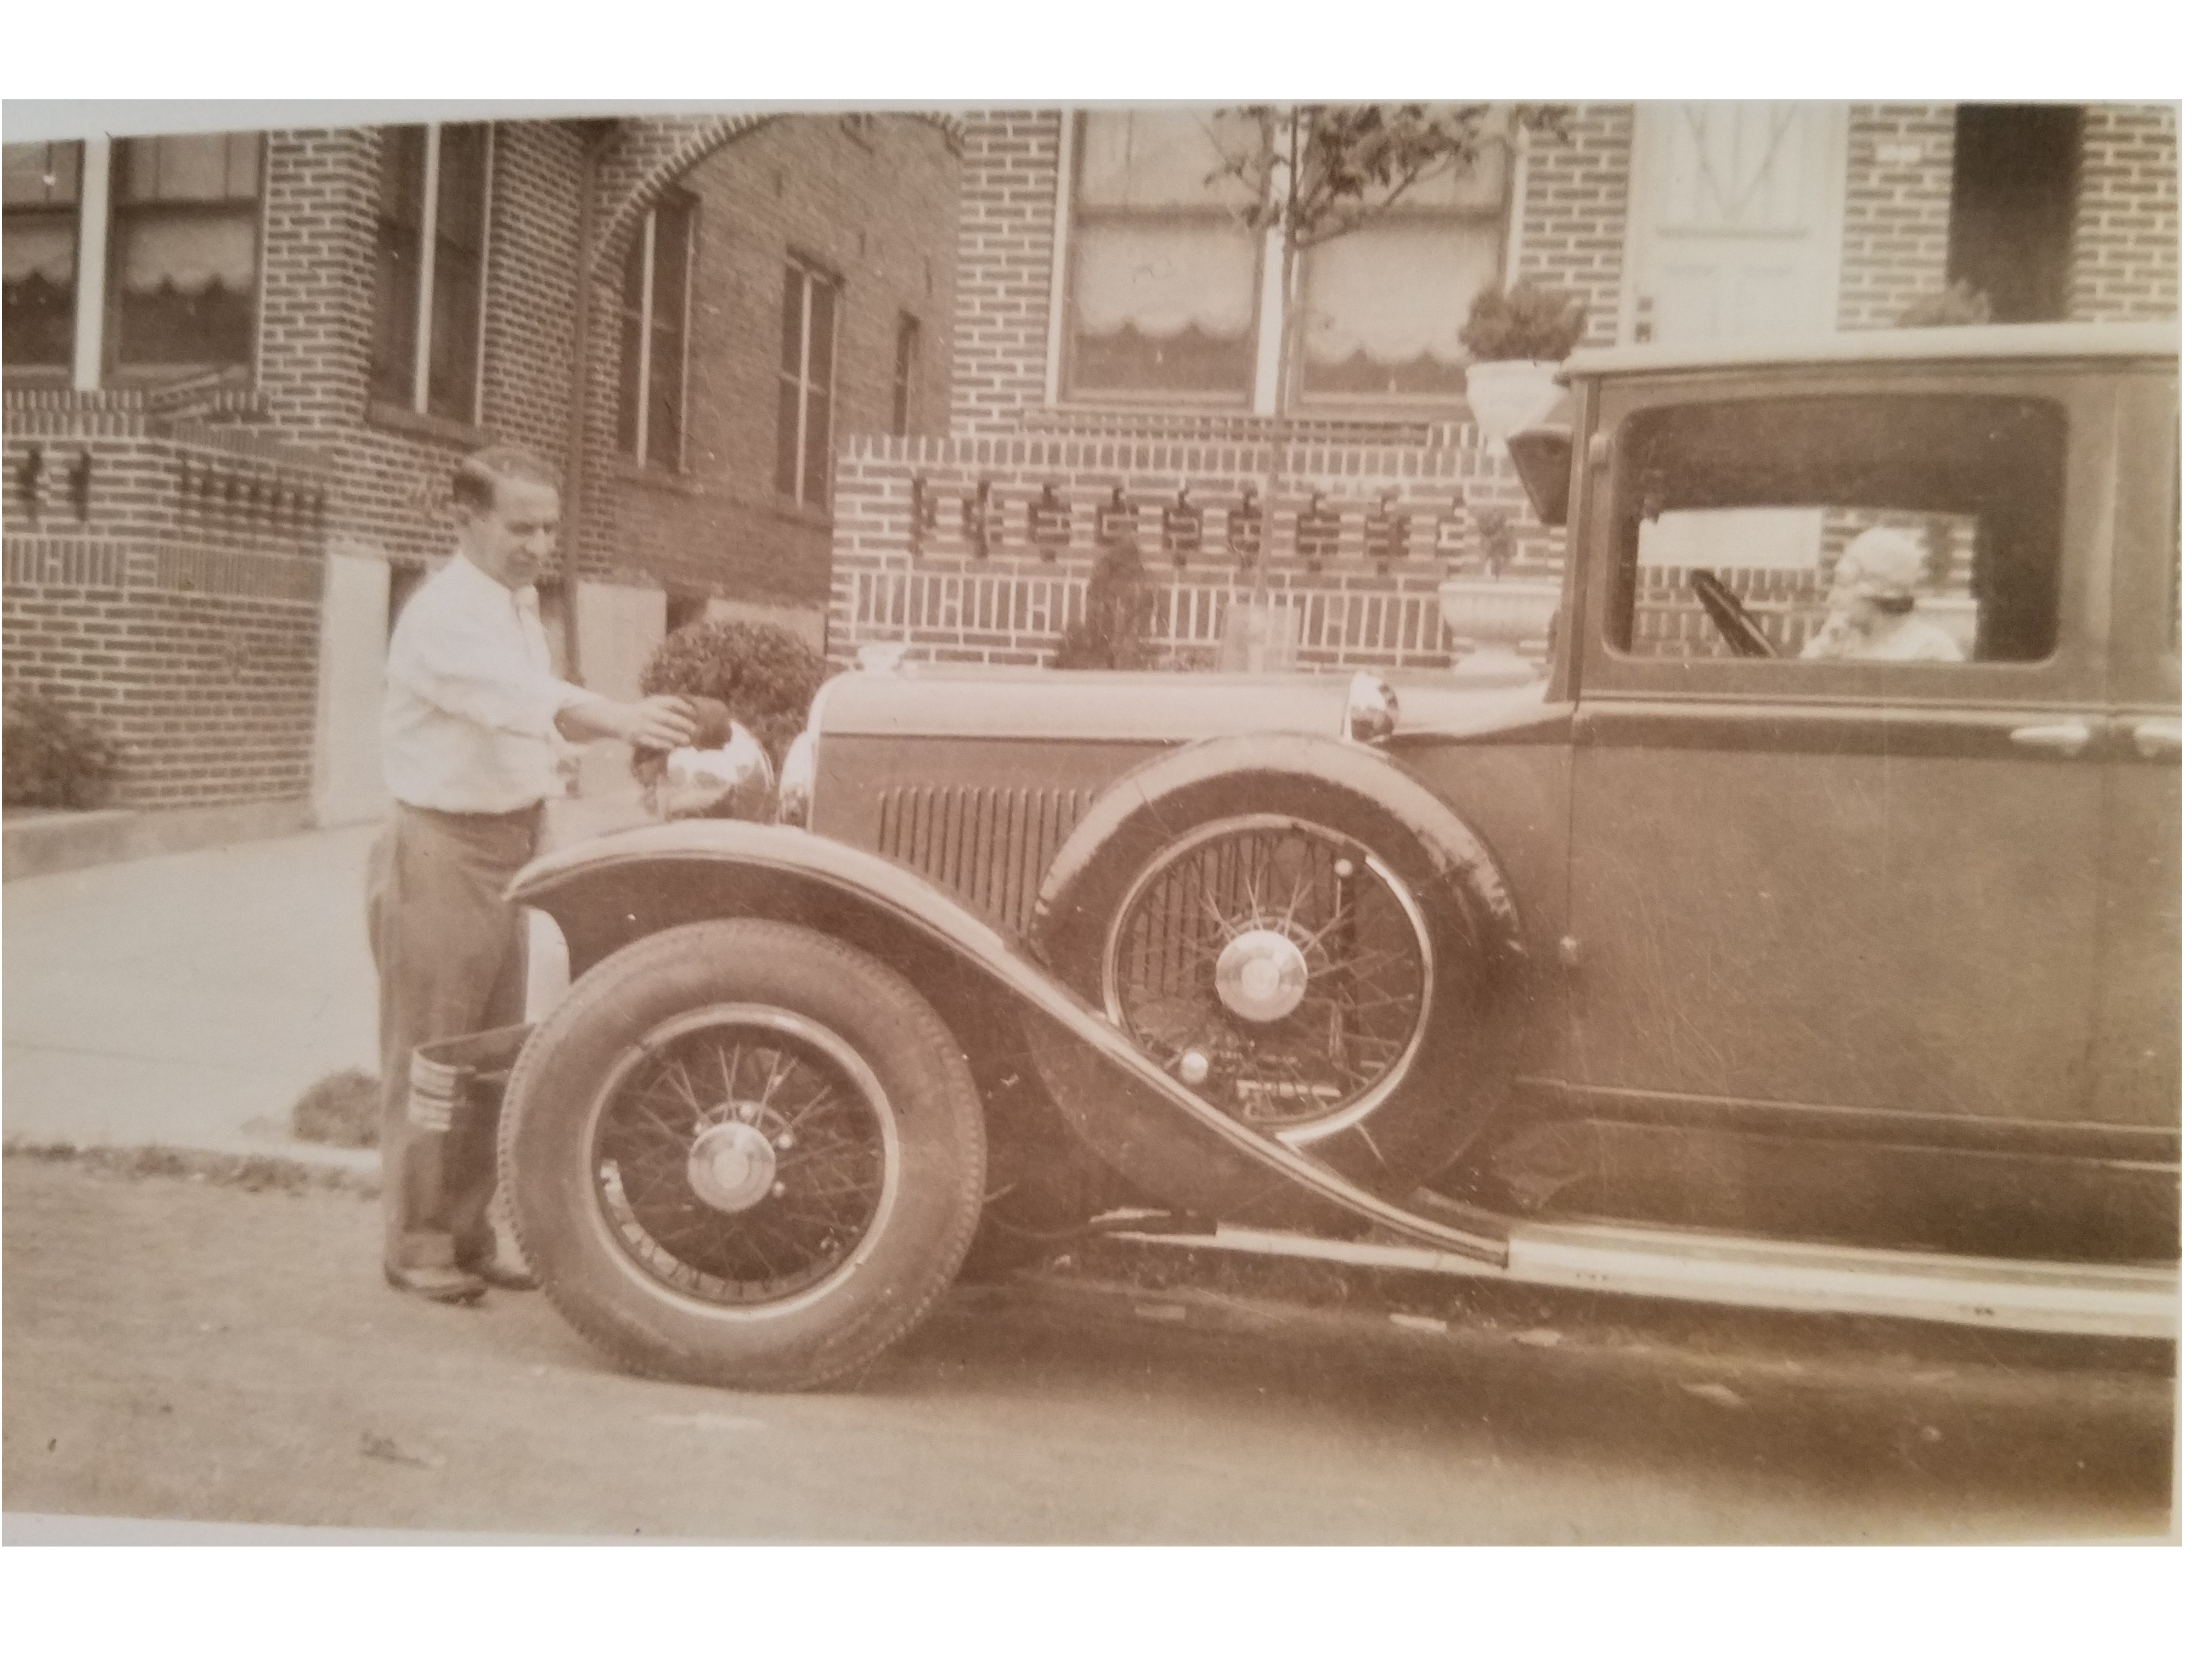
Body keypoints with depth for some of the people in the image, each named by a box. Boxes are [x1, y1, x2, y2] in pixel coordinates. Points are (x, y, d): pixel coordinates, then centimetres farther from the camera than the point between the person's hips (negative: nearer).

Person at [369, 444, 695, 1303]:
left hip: (506, 849, 9)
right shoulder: (444, 616, -18)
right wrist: (621, 718, -51)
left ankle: (470, 1237, 24)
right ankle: (417, 1246, 13)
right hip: (440, 852, -9)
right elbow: (527, 698, -37)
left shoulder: (520, 604, 12)